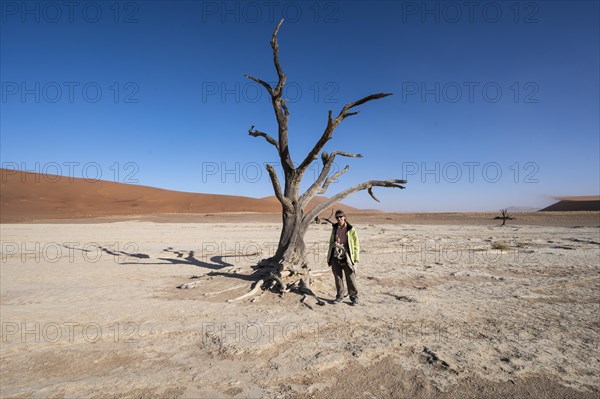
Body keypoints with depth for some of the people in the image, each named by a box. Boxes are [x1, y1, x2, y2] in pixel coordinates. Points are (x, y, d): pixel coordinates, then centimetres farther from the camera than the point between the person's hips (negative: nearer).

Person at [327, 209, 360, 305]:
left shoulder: (351, 230, -5)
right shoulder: (335, 228, 8)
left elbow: (356, 245, -2)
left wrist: (355, 258, -6)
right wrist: (329, 257, 15)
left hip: (347, 258, -4)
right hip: (335, 258, 4)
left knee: (350, 278, 0)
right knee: (338, 277, 10)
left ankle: (354, 297, 13)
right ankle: (340, 296, 23)